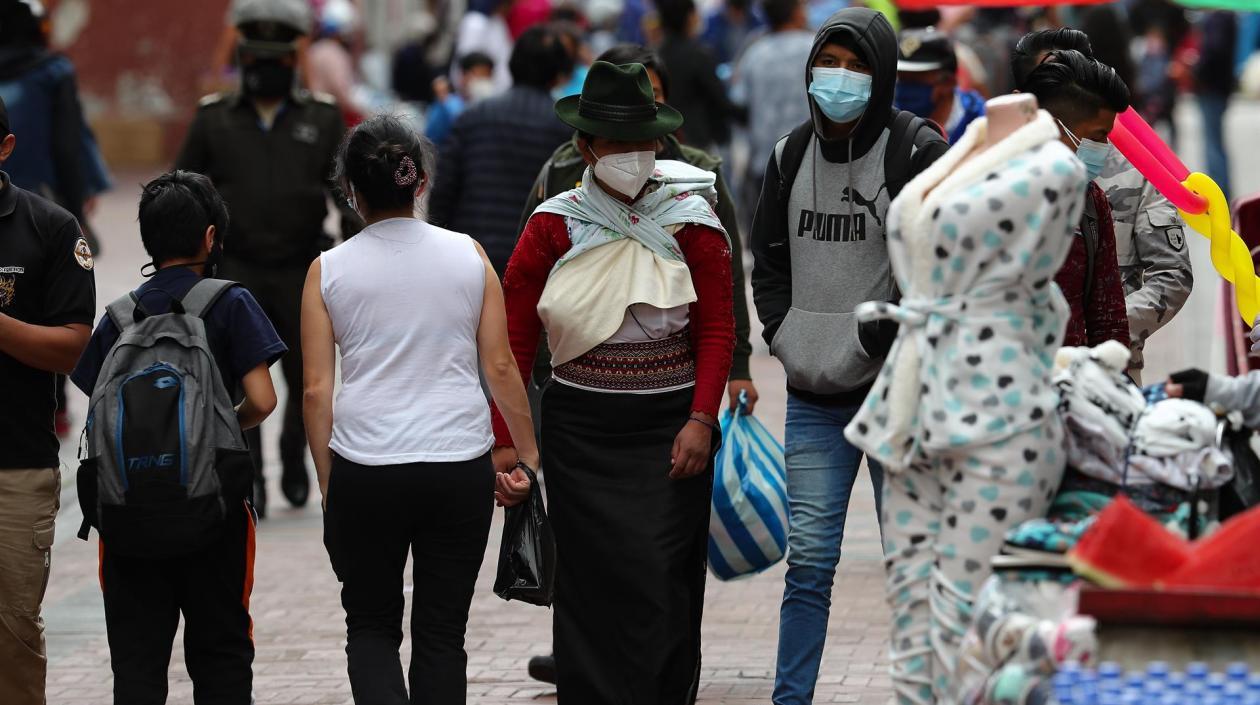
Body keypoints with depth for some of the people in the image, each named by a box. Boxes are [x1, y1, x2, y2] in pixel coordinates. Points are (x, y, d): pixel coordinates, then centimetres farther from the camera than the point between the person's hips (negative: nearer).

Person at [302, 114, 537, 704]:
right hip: (459, 468, 1)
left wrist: (329, 489, 7)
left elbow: (317, 390, -1)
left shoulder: (328, 270, 1)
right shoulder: (467, 255, 2)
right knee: (442, 634, 12)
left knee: (371, 628, 14)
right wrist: (528, 456, 12)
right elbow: (500, 367, 2)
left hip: (364, 472, -1)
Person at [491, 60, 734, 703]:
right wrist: (503, 438, -3)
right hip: (580, 428, 0)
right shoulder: (554, 227, 0)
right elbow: (514, 340, 2)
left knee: (664, 577, -3)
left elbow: (717, 329, 3)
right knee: (592, 580, -1)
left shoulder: (690, 221, 2)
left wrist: (701, 420, -8)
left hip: (671, 427, 0)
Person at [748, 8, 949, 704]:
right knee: (808, 560, 3)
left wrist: (876, 337, -14)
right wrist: (785, 335, 5)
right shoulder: (790, 155, 9)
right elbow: (767, 255, 18)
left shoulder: (916, 151, -6)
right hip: (813, 396, 4)